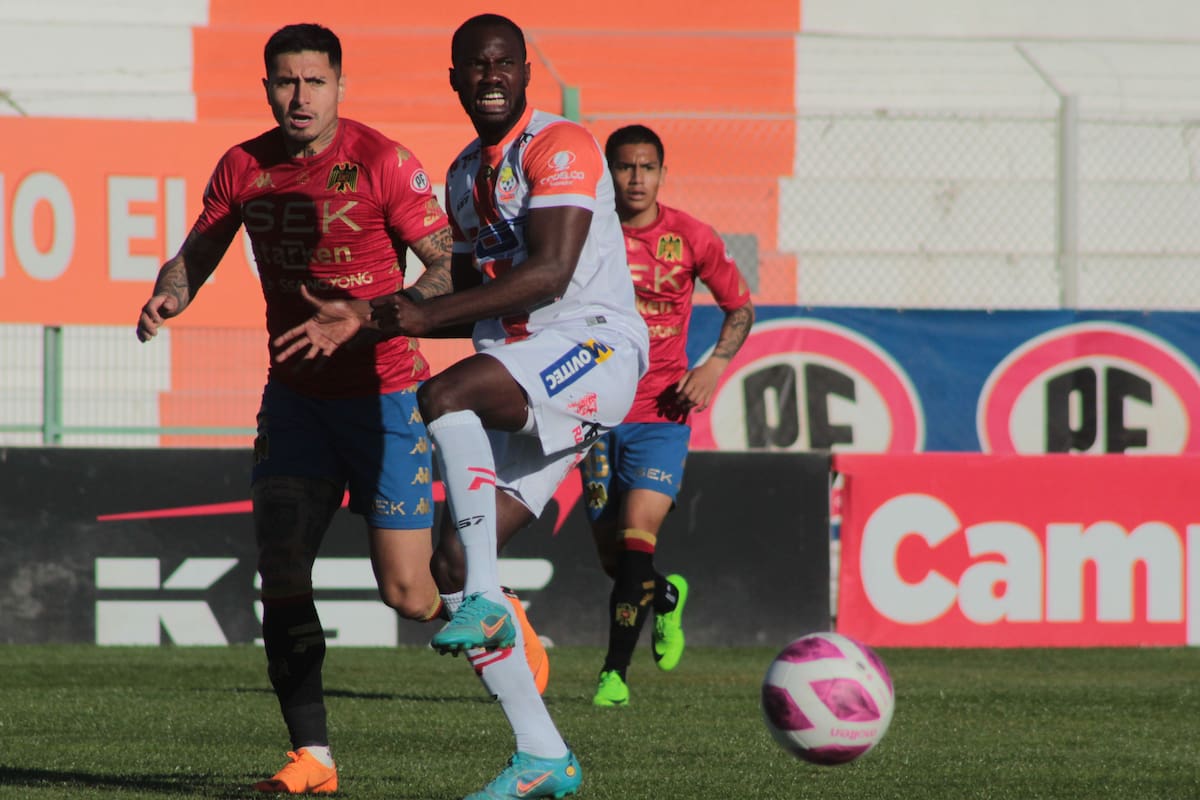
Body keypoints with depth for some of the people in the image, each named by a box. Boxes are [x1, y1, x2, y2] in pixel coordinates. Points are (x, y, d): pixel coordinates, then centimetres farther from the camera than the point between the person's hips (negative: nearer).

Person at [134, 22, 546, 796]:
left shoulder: (382, 162, -13)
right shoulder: (243, 168, 1)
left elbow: (451, 267, -14)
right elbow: (198, 254, 8)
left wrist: (370, 320, -28)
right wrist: (168, 296, -16)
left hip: (385, 392, -4)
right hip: (295, 395, 4)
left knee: (409, 594, -8)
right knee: (280, 565, -8)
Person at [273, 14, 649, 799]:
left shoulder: (559, 147, -8)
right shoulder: (465, 174, 19)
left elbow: (549, 273, -20)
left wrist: (427, 315, -23)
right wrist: (363, 319, 15)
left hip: (595, 349, -9)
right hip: (522, 373, 9)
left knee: (444, 395, -34)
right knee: (454, 561, -1)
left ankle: (486, 603, -31)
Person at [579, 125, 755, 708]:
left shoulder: (691, 238, 0)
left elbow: (740, 307, 13)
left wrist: (715, 365, -3)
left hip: (662, 414, -1)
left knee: (636, 539, -17)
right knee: (611, 555, 5)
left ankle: (615, 672, -9)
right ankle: (667, 596, 39)